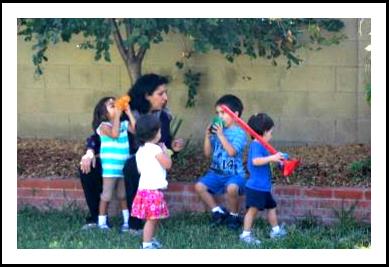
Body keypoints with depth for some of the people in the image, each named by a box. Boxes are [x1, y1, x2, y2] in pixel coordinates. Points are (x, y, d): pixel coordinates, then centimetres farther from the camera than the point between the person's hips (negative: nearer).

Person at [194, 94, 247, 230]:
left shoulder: (239, 133, -6)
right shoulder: (216, 131, 8)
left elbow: (232, 152, -21)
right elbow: (208, 153, 8)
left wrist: (221, 136, -21)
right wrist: (207, 136, -4)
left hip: (234, 174, -5)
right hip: (216, 172, 5)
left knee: (232, 188, -36)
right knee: (199, 186, -17)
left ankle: (234, 216, -7)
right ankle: (218, 211, 2)